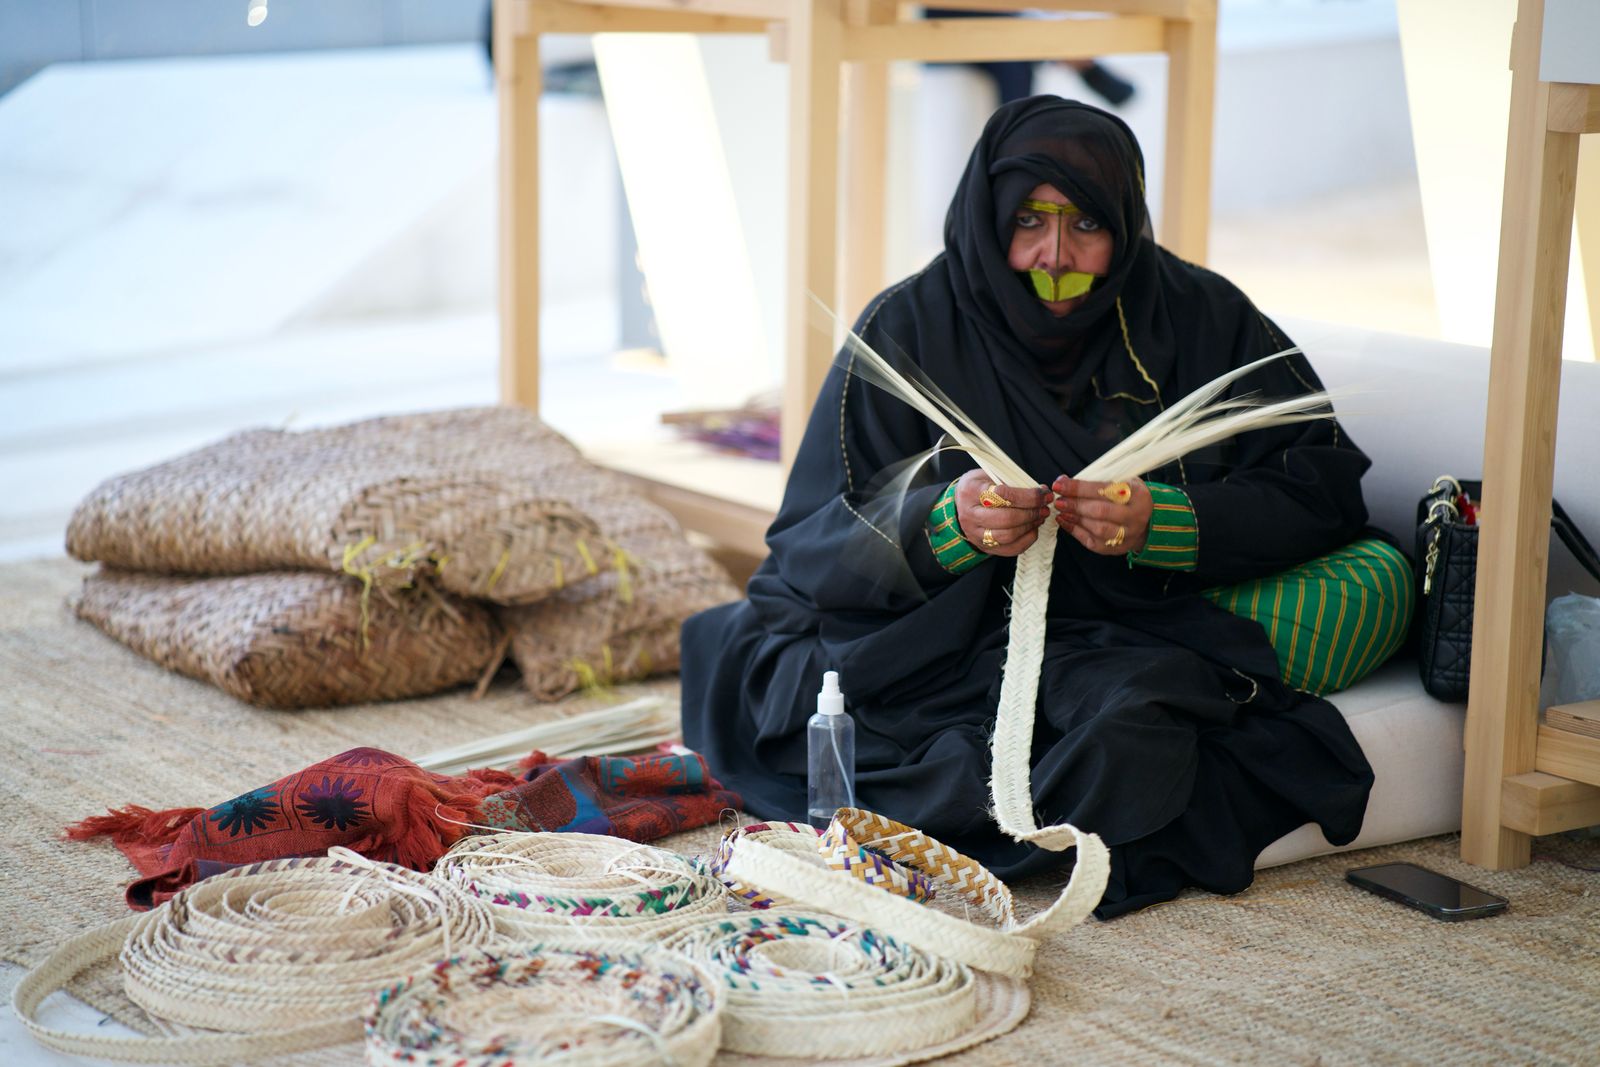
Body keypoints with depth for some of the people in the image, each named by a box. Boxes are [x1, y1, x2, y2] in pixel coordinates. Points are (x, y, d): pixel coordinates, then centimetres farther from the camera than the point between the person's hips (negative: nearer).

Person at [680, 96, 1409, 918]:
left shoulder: (1200, 318, 2)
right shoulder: (910, 327, -1)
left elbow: (1325, 485, -2)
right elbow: (810, 542, -5)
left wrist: (1166, 523, -20)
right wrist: (945, 523, -26)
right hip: (952, 631, -1)